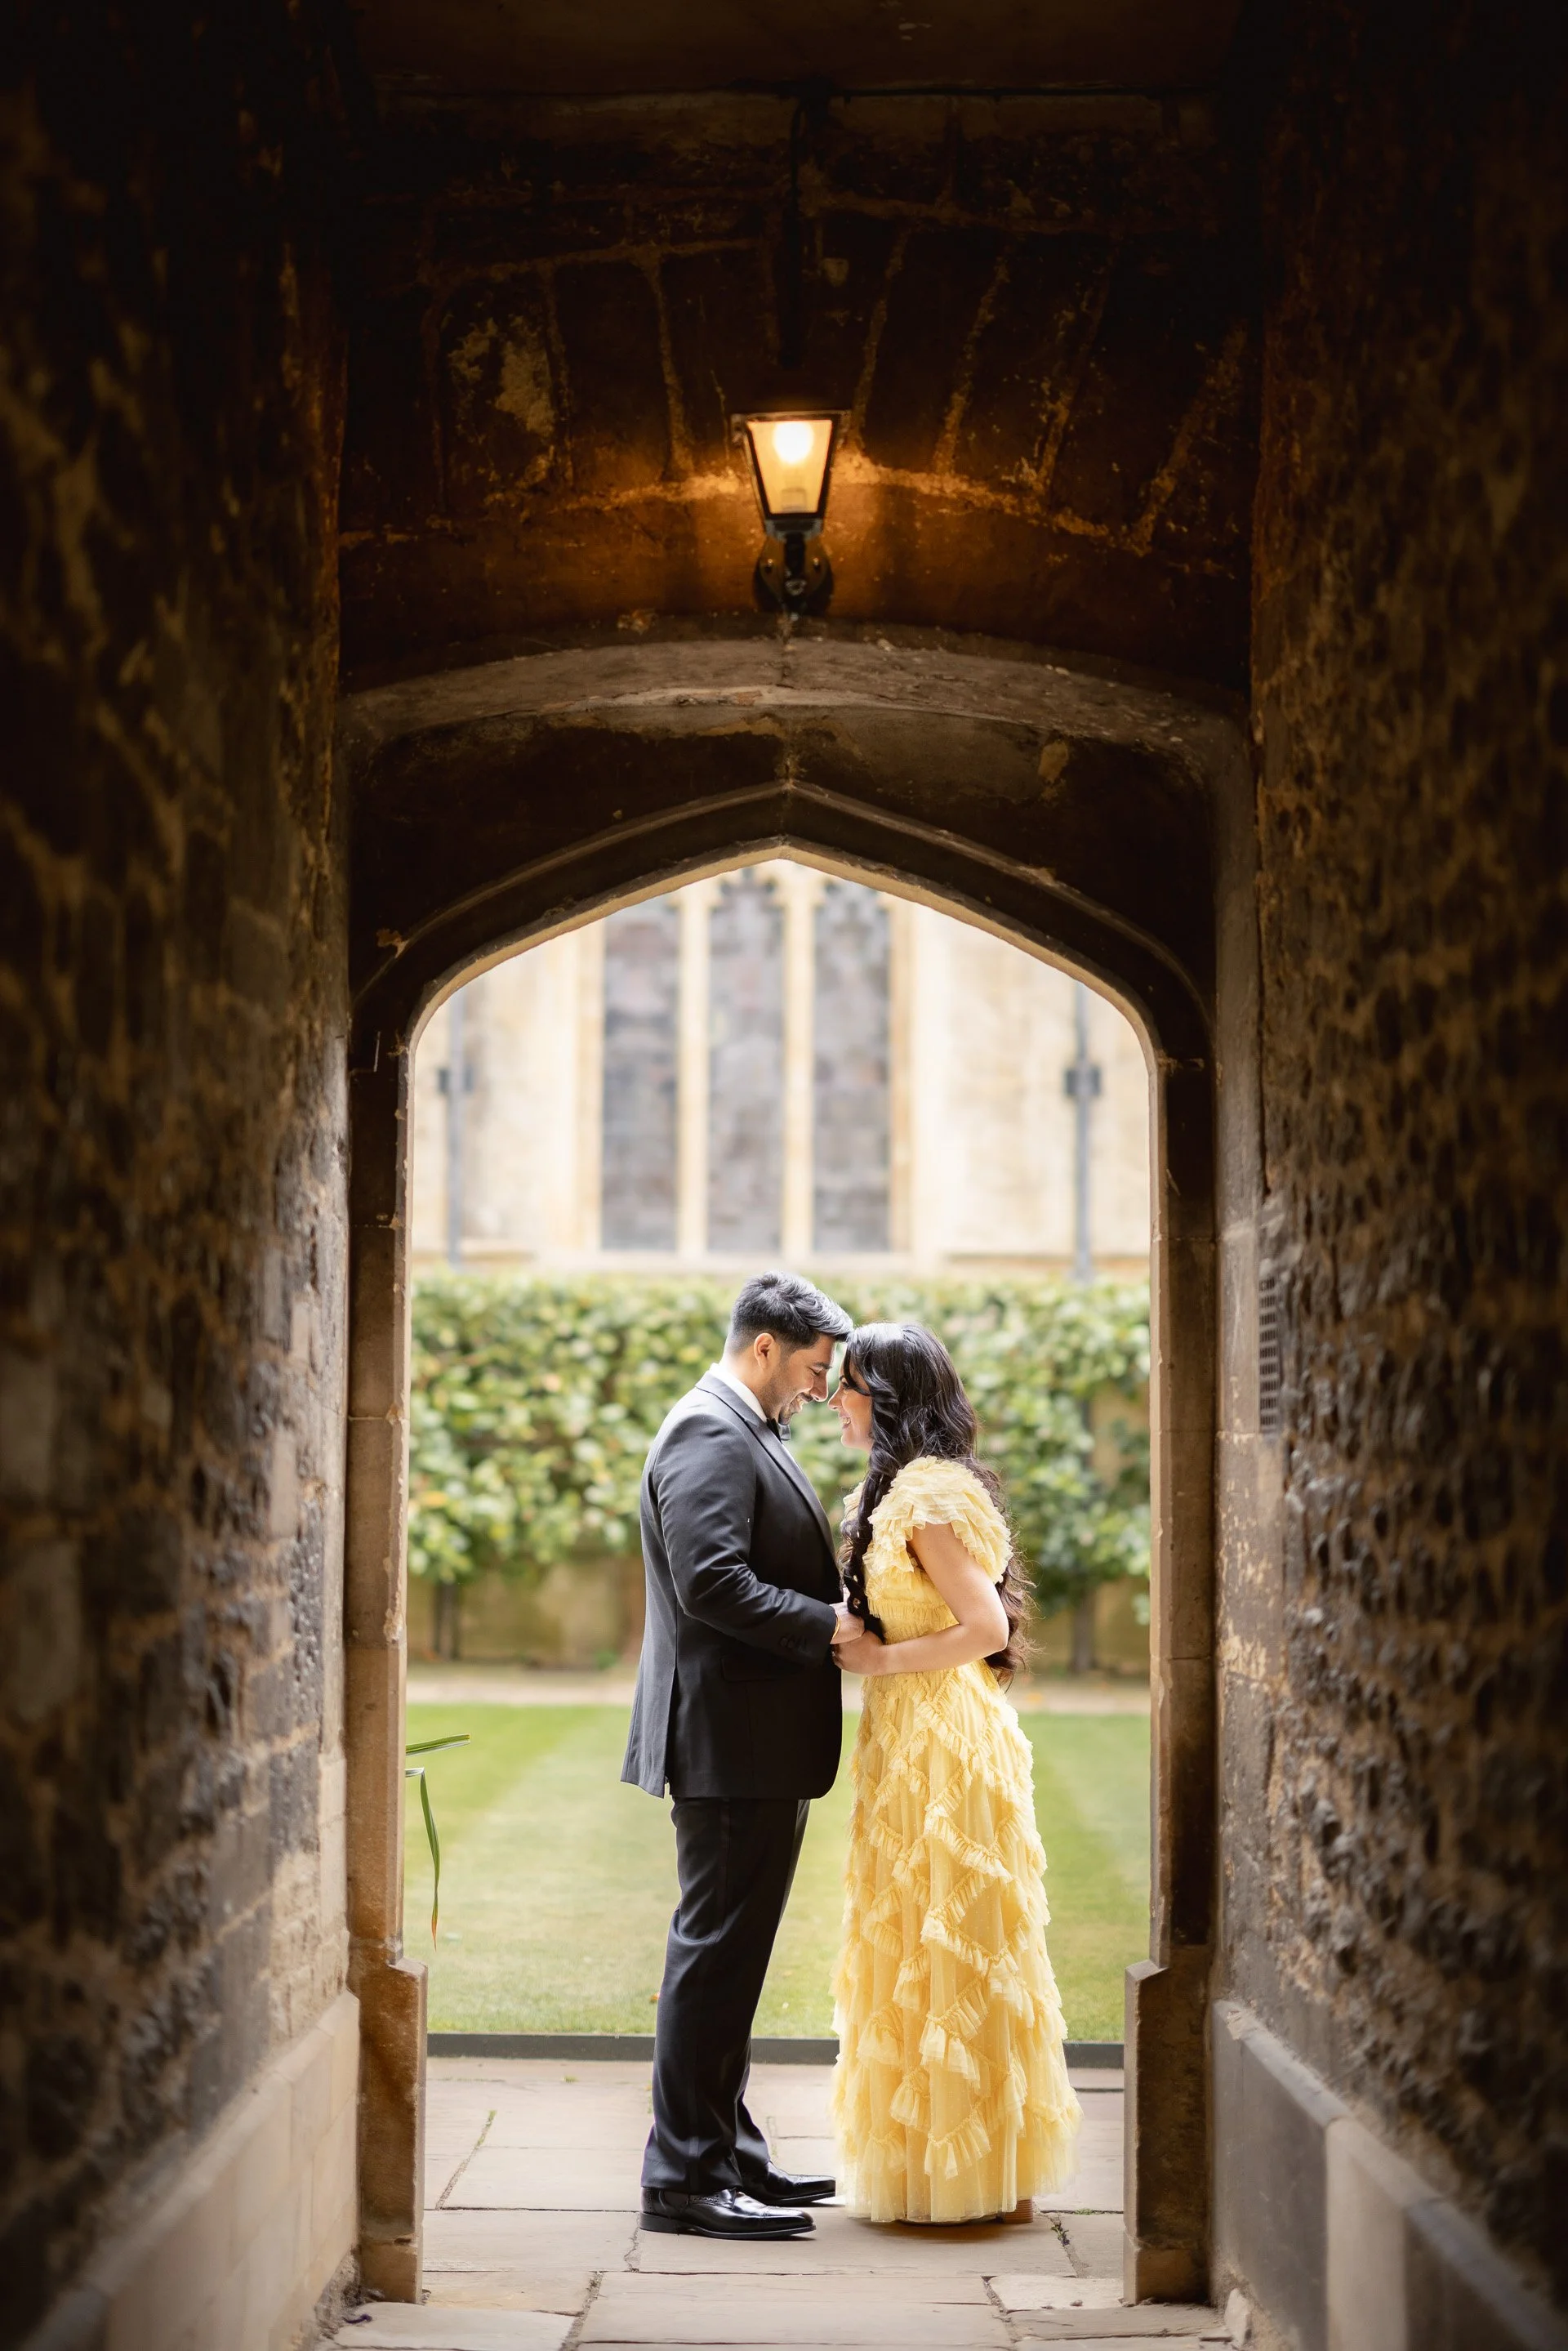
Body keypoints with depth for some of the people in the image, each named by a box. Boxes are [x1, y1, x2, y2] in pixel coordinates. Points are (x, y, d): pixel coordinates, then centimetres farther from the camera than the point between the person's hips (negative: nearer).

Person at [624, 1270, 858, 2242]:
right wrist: (829, 1626, -20)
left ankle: (727, 2152, 24)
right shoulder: (709, 1434, -14)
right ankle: (685, 2178, -3)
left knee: (730, 1952, 16)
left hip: (761, 1743, 11)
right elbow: (711, 1584, -25)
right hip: (733, 1741, -11)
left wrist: (836, 1611, 9)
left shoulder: (749, 1434, 19)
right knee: (717, 1952, -7)